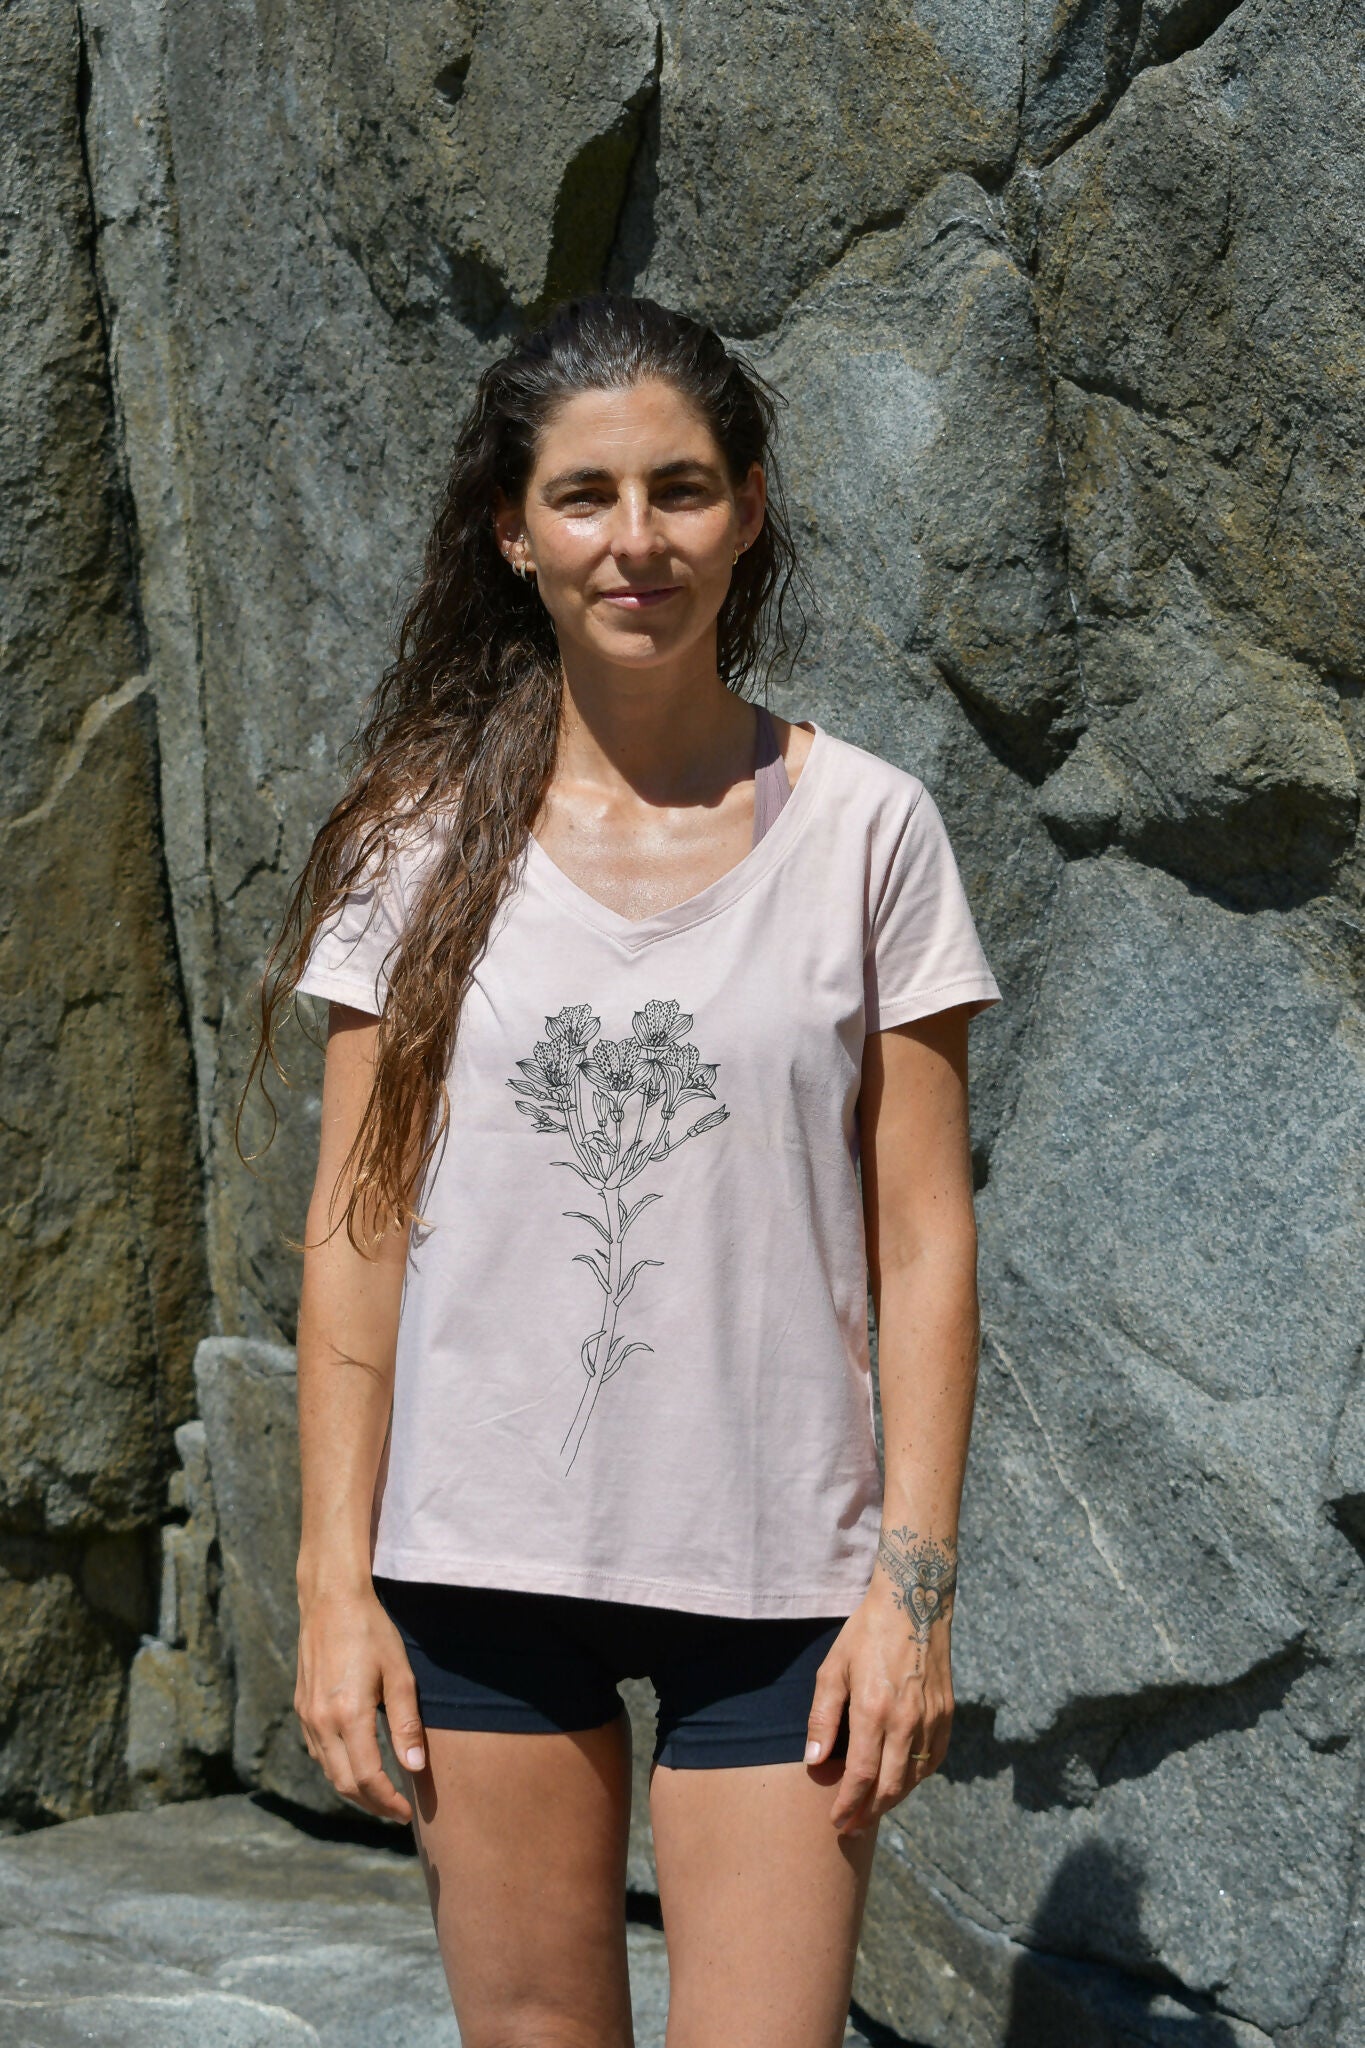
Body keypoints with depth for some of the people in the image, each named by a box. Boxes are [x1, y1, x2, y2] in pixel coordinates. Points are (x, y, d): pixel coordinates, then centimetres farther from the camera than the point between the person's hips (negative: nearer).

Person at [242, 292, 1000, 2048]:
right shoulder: (422, 838, 2)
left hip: (774, 1570, -1)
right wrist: (334, 1578, -2)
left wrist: (915, 1581, -6)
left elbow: (921, 1240, -1)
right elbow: (356, 1228, 2)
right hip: (479, 1556, 1)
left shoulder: (863, 829, -1)